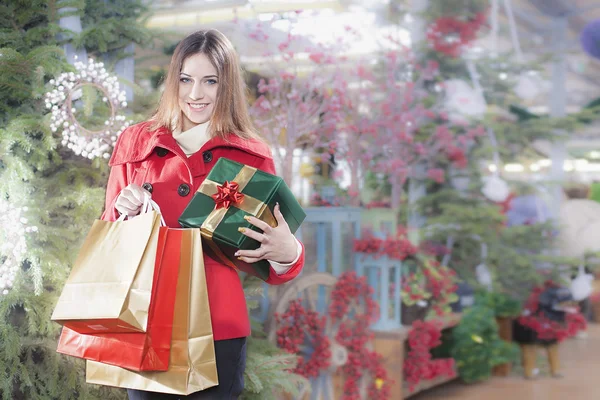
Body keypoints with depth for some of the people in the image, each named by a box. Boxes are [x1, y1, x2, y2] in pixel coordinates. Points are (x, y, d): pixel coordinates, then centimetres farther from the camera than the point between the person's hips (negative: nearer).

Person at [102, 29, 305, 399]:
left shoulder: (252, 155, 1)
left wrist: (286, 253, -20)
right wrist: (123, 212, -8)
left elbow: (265, 254, 3)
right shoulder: (135, 143, 6)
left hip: (219, 329, -1)